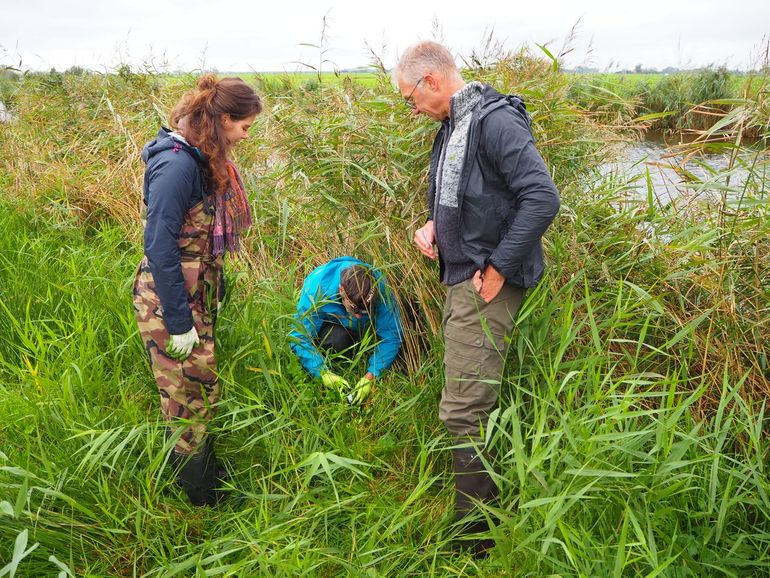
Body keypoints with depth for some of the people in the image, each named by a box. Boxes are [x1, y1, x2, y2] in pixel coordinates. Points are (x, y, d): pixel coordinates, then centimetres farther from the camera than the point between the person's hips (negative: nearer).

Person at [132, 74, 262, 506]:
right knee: (190, 400, 4)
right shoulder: (177, 164, -22)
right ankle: (204, 503, 21)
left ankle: (212, 483, 32)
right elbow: (160, 247, -22)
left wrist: (216, 290, 17)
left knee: (203, 393, 17)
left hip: (199, 293, 9)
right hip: (170, 298, -9)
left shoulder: (206, 160, 6)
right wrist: (179, 323, -19)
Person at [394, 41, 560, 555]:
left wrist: (499, 268, -20)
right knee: (472, 403, 18)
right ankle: (485, 511, 35)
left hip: (486, 285, -10)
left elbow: (542, 198, -23)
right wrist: (433, 224, 6)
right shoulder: (453, 127, 15)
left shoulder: (495, 120, -15)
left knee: (464, 411, -6)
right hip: (459, 281, 10)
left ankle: (474, 538, 10)